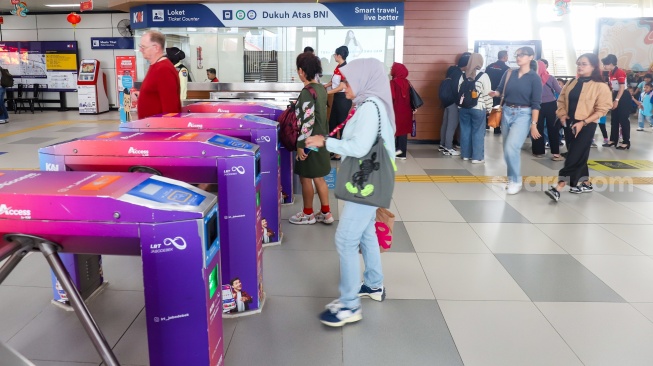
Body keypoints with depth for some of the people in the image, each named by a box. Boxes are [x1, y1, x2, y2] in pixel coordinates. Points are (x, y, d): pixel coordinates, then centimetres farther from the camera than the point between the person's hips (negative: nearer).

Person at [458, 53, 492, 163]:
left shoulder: (463, 75, 5)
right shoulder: (483, 76, -9)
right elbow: (487, 94, -8)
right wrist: (489, 107, 3)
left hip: (463, 107, 5)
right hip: (478, 108, -4)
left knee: (465, 130, 11)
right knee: (478, 132, 2)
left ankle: (466, 154, 18)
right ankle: (477, 157, 4)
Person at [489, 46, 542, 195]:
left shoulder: (534, 78, -5)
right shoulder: (509, 73, 6)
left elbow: (536, 103, -7)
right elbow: (500, 90, 7)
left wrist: (534, 124, -11)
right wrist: (495, 93, -18)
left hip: (523, 115, -5)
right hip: (507, 113, 5)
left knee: (511, 148, -17)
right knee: (507, 149, 10)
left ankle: (516, 181, -2)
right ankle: (511, 178, 26)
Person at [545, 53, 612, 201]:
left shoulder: (600, 86, -9)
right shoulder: (572, 83, 10)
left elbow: (601, 109, -12)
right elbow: (561, 100, 15)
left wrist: (583, 122, -19)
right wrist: (562, 115, -3)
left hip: (586, 126, -6)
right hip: (569, 124, 7)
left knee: (574, 157, -9)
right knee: (579, 156, 14)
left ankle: (558, 188, -15)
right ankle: (586, 184, 29)